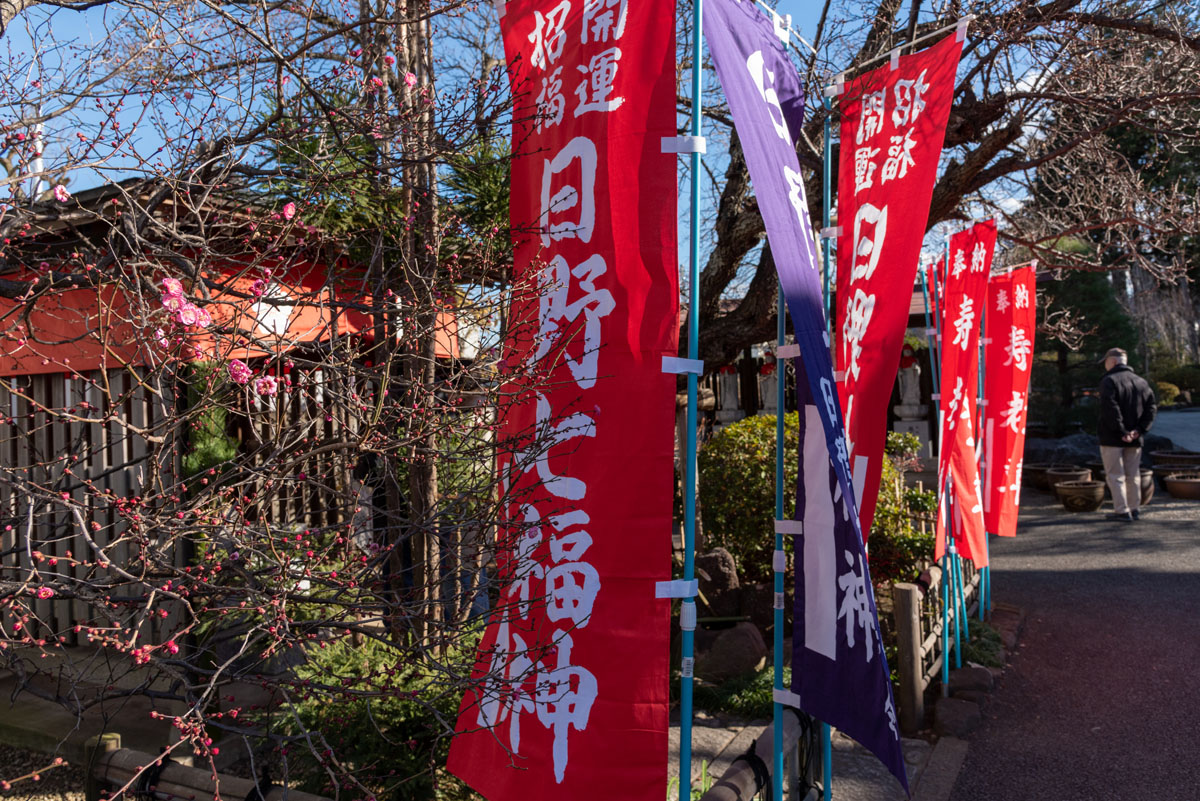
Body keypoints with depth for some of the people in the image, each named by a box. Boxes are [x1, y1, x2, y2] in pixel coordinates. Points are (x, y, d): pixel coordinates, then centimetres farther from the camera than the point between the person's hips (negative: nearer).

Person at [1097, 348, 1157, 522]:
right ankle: (1133, 509, 18)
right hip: (1135, 439, 6)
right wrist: (1140, 429, -3)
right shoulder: (1141, 382, 11)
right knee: (1133, 475, 13)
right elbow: (1152, 407, 5)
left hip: (1112, 438, -6)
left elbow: (1110, 409, -20)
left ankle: (1122, 510, -4)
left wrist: (1120, 431, -16)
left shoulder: (1109, 381, -10)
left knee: (1115, 475, -2)